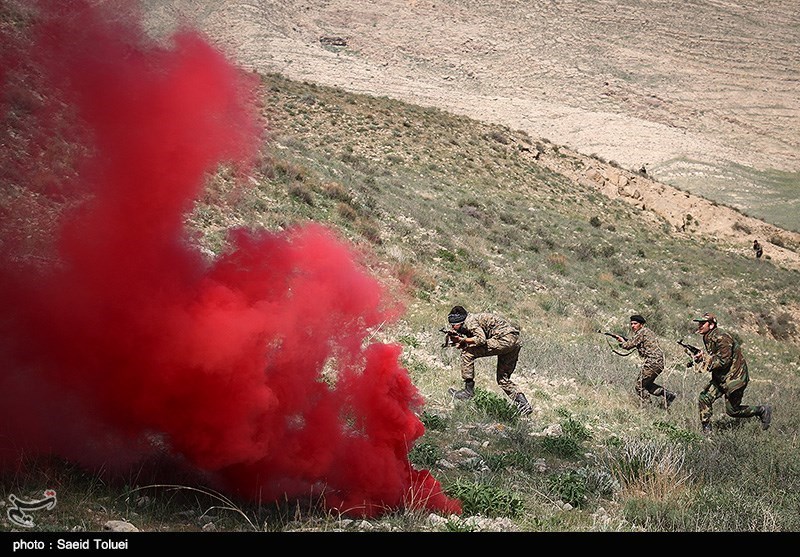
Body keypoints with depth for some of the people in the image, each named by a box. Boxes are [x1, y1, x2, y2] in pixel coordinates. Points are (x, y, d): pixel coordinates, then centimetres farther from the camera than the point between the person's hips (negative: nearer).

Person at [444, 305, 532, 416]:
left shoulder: (470, 321, -5)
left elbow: (481, 339, -18)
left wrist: (464, 340, -6)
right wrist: (461, 343, 6)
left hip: (504, 339, -10)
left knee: (467, 353, -6)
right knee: (503, 379, 17)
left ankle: (469, 389, -1)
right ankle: (523, 404, 7)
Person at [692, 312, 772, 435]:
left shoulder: (721, 338, -23)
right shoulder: (707, 338, 7)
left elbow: (723, 361, -25)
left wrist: (704, 357, -23)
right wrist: (701, 357, -3)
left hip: (734, 377, -9)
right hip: (720, 378, 9)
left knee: (732, 410, 0)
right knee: (704, 398, -5)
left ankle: (762, 411, 20)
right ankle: (706, 432, 2)